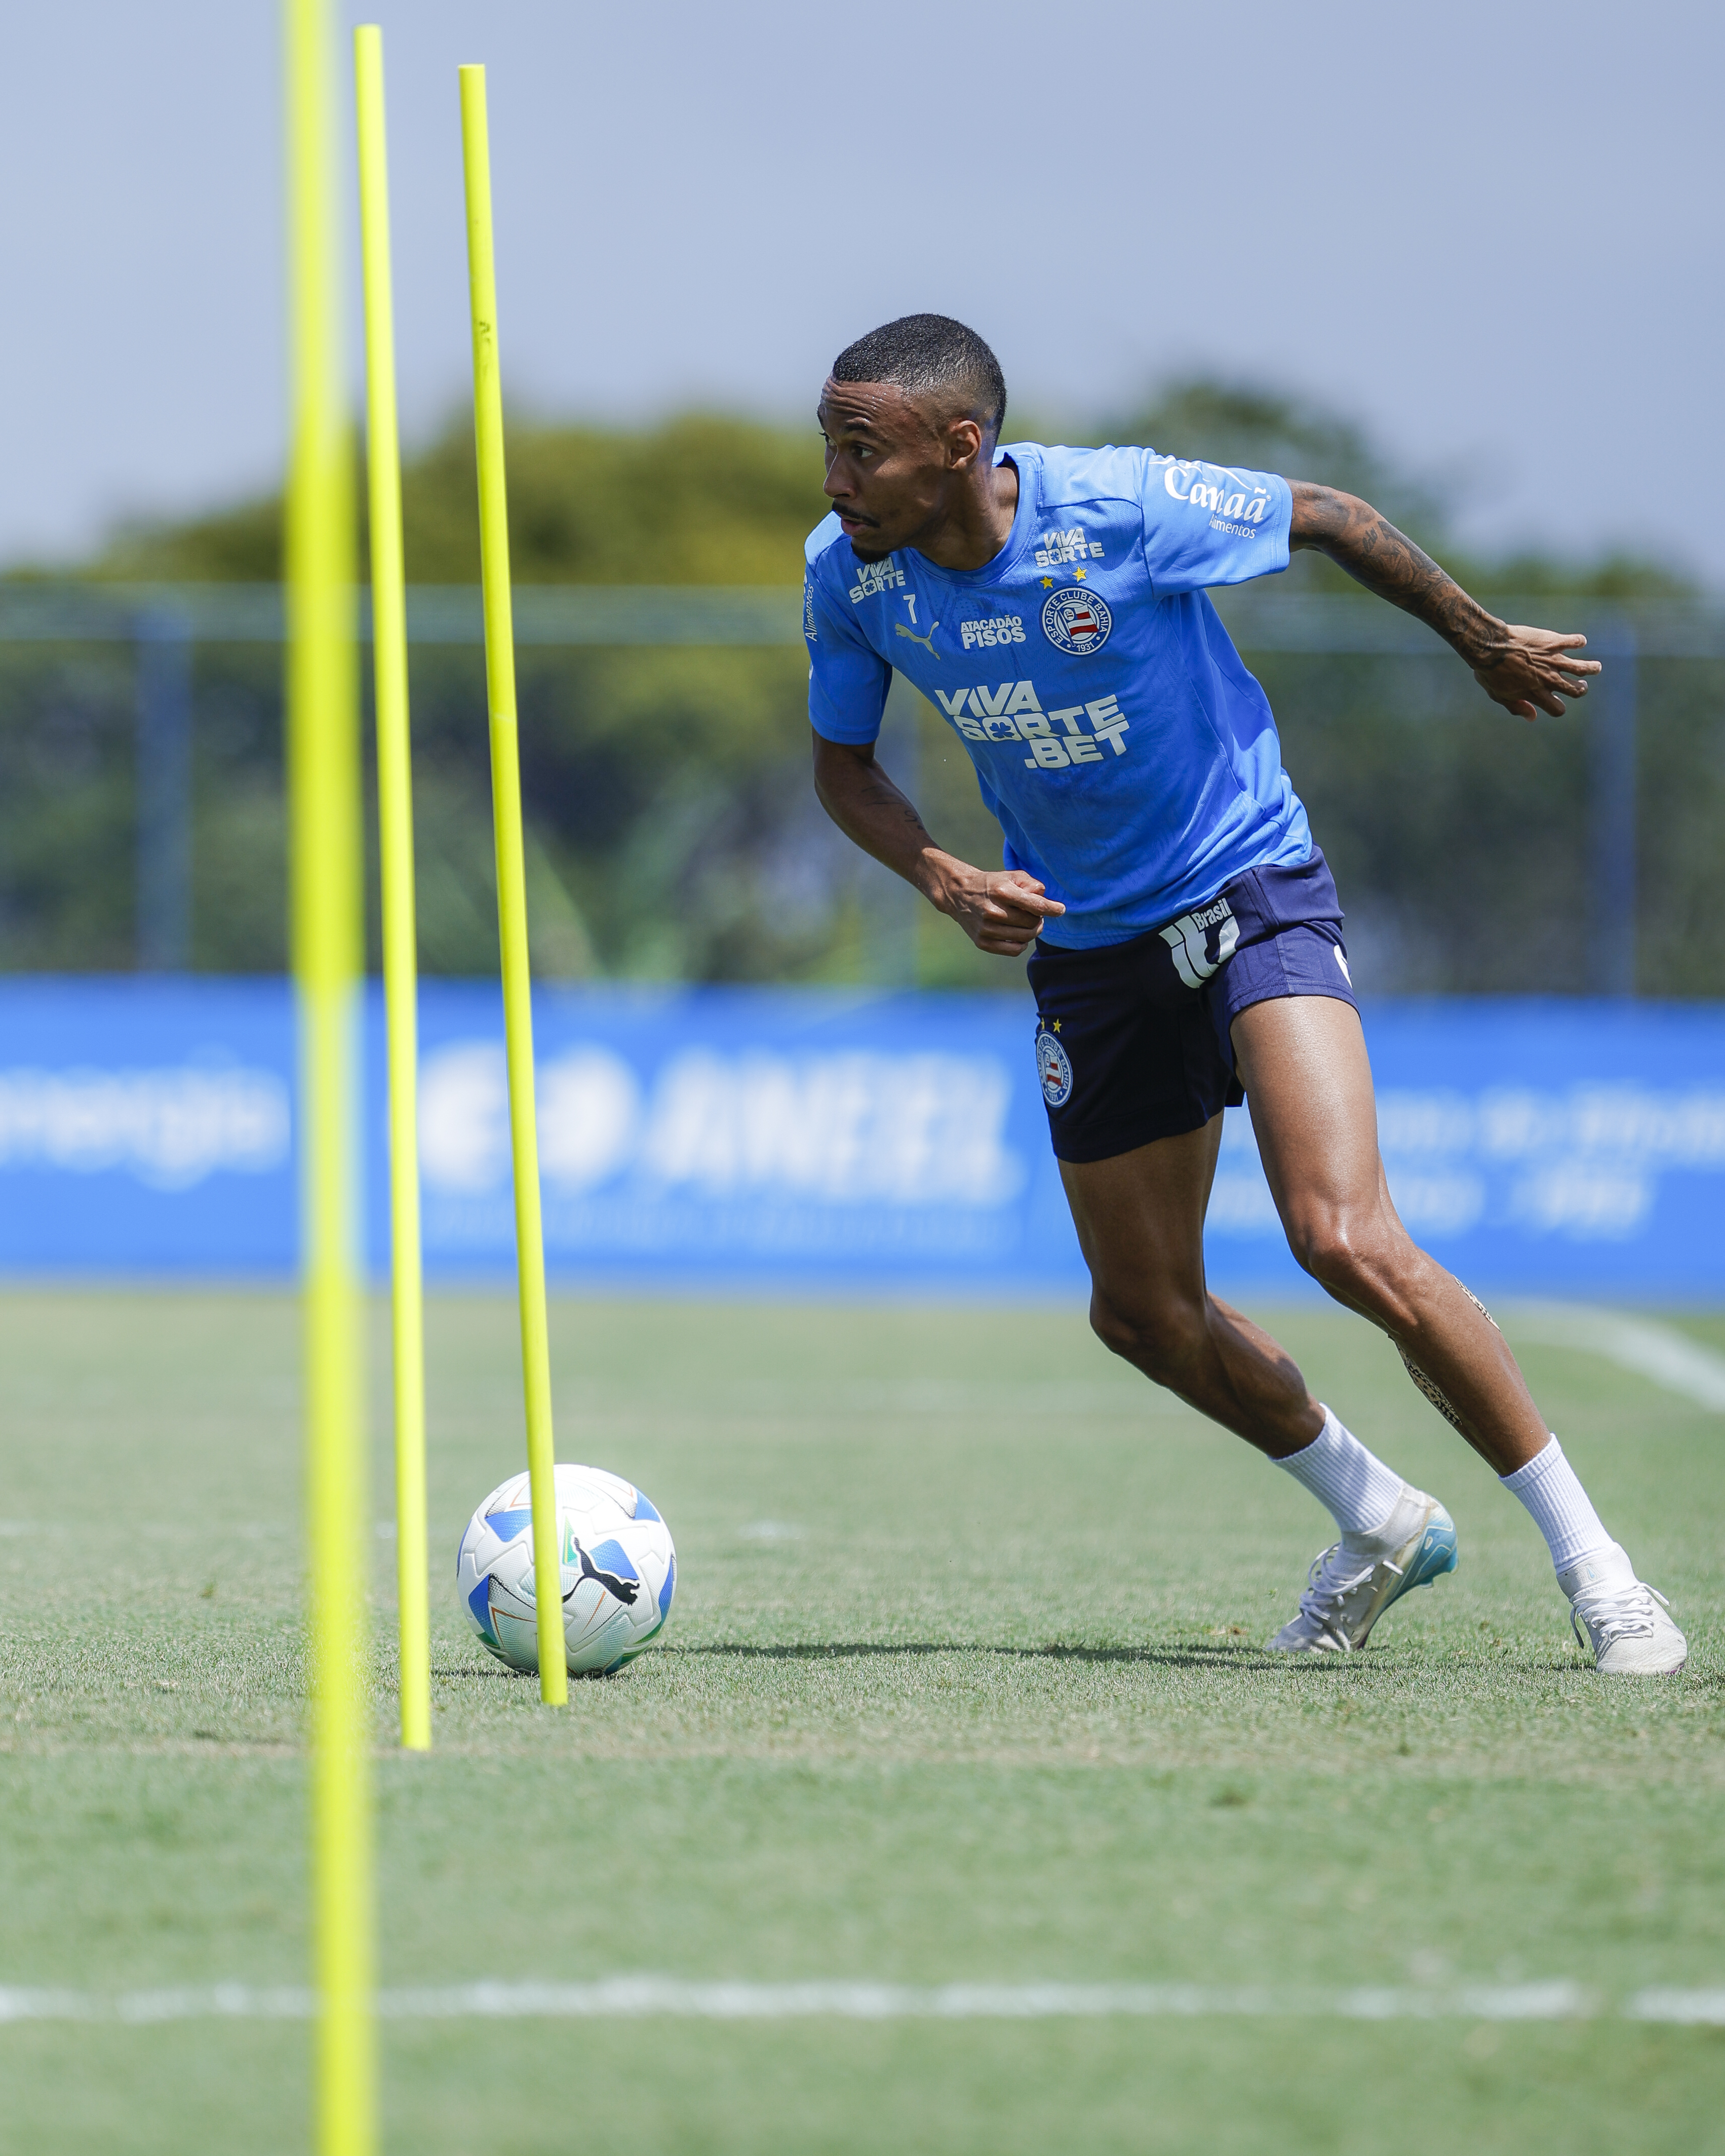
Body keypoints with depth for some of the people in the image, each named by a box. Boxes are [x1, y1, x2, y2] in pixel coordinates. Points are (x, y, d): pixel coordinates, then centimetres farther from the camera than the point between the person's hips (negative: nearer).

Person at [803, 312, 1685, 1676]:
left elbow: (1328, 518, -7)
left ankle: (1593, 1565, -12)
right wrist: (947, 881, -14)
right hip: (1089, 941, 6)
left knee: (1348, 1242, -23)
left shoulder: (1123, 510, -24)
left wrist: (1489, 645, 8)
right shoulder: (851, 573, -11)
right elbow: (844, 766, 6)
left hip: (1249, 890, -6)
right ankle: (1379, 1525, 36)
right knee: (1144, 1310, 11)